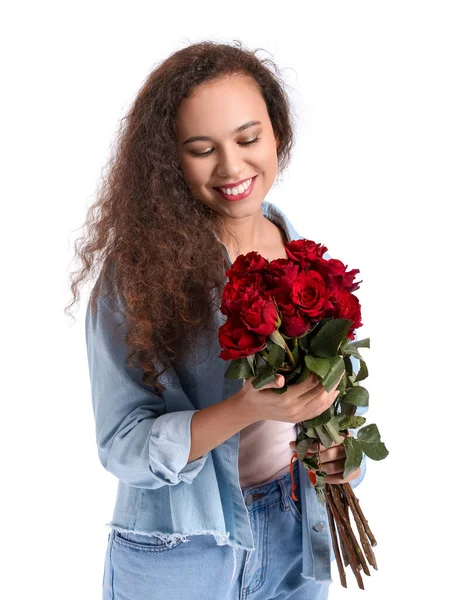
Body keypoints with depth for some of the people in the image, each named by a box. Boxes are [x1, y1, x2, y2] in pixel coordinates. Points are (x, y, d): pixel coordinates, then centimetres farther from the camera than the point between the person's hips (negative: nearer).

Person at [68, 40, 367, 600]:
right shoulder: (138, 266, -17)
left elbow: (333, 386, 8)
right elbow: (121, 446, -18)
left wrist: (341, 451, -13)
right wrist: (249, 409, -31)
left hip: (294, 539, 4)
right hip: (178, 555, -4)